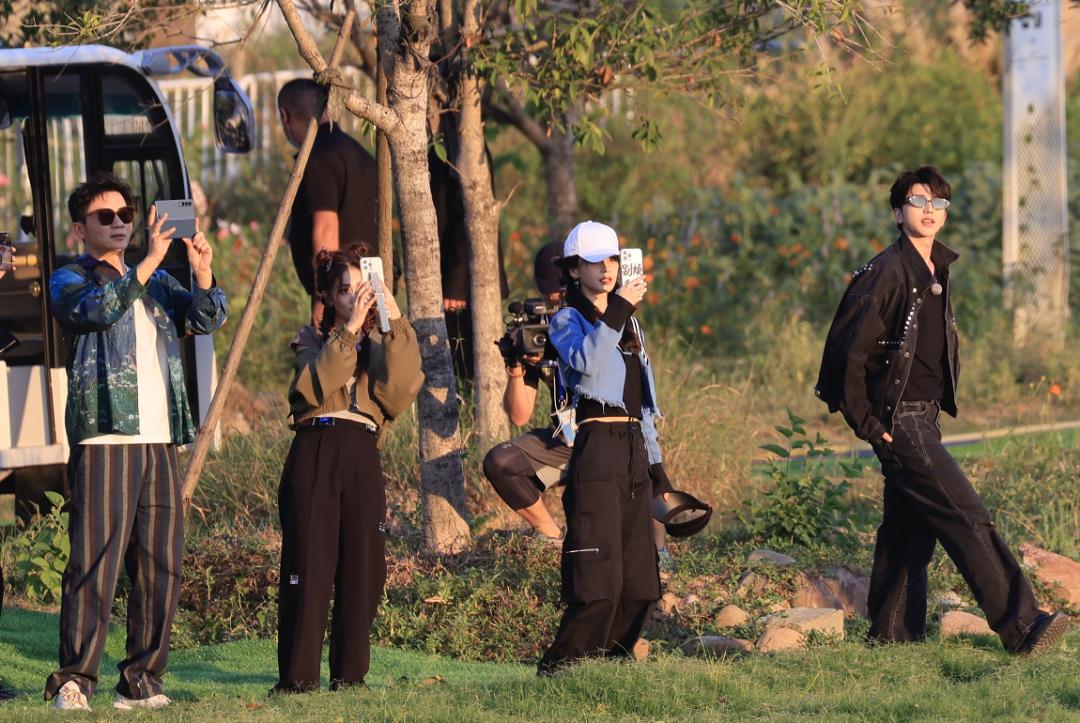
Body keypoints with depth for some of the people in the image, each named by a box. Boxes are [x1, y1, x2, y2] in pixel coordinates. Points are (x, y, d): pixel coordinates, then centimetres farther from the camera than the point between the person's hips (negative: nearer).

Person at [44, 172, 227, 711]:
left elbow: (205, 319, 10)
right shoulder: (69, 280, 7)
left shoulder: (155, 284, 23)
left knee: (161, 569, 3)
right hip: (103, 441, -6)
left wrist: (202, 273, -8)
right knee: (94, 563, -12)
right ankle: (73, 682, -12)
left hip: (159, 443, 6)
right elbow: (95, 308, -15)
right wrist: (149, 262, -20)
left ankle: (140, 682, 7)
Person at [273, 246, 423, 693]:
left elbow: (400, 391, -4)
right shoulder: (312, 341, 11)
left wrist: (396, 326, -7)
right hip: (315, 451, -3)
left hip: (362, 457, 3)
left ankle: (350, 673, 10)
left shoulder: (381, 345, 18)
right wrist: (348, 330, -14)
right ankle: (297, 677, -3)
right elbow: (313, 387, -11)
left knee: (362, 567, 1)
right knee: (309, 566, -6)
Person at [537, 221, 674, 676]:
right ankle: (561, 664, -12)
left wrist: (655, 462, 20)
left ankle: (614, 654, 13)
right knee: (599, 570, -15)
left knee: (639, 576, 5)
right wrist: (615, 312, -25)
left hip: (633, 449, 7)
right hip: (596, 446, -7)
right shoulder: (567, 320, 1)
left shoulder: (630, 323, 21)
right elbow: (585, 362, -22)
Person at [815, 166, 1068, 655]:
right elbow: (848, 349, -15)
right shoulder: (886, 273, -15)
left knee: (909, 526, 13)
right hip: (898, 423, -9)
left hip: (923, 418, 9)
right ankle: (1019, 625, -12)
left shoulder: (938, 271, 12)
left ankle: (891, 632, 22)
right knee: (966, 517, -11)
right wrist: (866, 423, -14)